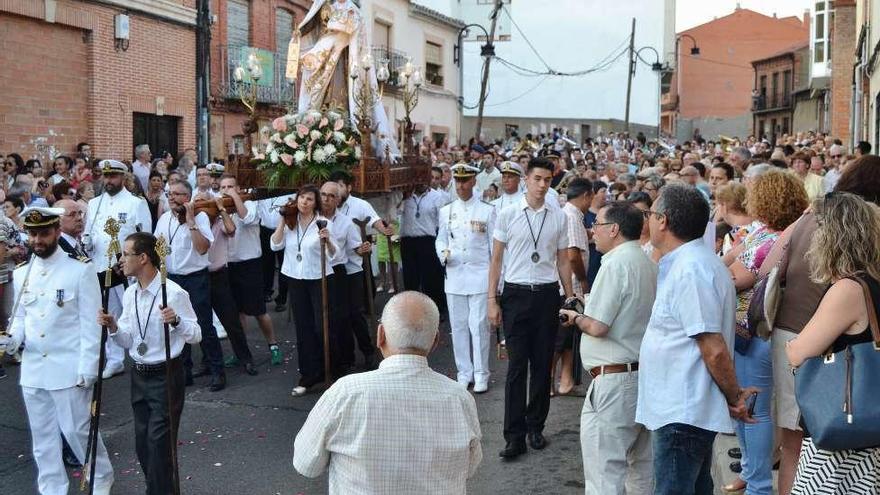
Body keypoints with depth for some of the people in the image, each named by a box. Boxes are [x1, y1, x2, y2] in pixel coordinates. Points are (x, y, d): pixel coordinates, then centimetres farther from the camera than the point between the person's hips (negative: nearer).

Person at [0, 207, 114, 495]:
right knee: (42, 436, 12)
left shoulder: (81, 269, -7)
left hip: (69, 368, -5)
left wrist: (87, 369, -13)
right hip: (32, 369, 5)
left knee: (77, 429, 2)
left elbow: (90, 324, -9)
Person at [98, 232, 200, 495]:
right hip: (139, 375, 7)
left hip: (165, 376, -7)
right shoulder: (130, 294, 5)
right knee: (142, 443, 16)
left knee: (159, 443, -3)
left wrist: (176, 321, -30)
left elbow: (195, 335, -12)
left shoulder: (174, 293, -16)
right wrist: (113, 327, -9)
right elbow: (127, 340, 10)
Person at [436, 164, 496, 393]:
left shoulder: (487, 210, 2)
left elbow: (495, 245, 3)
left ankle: (481, 375, 8)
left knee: (479, 325, -4)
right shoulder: (446, 211, 11)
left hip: (480, 276, -3)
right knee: (458, 326, 6)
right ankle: (464, 373, 17)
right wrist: (443, 252, -6)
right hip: (454, 275, 3)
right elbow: (440, 239, 18)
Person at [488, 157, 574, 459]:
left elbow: (563, 261, 12)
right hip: (516, 294, -2)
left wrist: (570, 298, 9)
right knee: (517, 367, -2)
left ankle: (535, 427, 22)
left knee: (542, 365, 9)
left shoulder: (559, 217, 6)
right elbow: (496, 259, 3)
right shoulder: (508, 215, 0)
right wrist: (492, 300, -2)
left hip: (547, 295, 2)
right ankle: (515, 437, 3)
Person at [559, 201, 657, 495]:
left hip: (615, 379, -9)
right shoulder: (648, 263, 12)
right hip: (645, 372, 9)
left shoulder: (616, 263, -16)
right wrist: (587, 312, 15)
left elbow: (597, 326, -19)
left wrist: (576, 318, 0)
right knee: (641, 465, 18)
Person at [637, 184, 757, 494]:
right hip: (685, 410, 11)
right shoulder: (688, 262, 13)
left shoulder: (690, 269, -21)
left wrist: (734, 397, -11)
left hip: (681, 414, -11)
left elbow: (714, 350, -23)